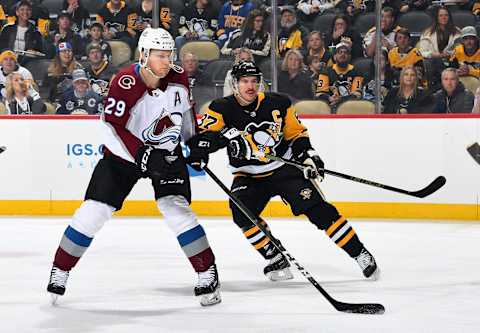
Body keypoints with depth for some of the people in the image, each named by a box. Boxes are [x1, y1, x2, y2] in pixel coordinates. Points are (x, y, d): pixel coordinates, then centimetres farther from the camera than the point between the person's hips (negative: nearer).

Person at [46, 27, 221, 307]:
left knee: (175, 208, -16)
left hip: (167, 153, 2)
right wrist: (143, 155, -34)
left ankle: (208, 274, -9)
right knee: (93, 211, -6)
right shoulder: (125, 84, -25)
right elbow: (113, 127, -26)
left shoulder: (178, 78, -9)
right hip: (124, 153, -2)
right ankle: (60, 271, 9)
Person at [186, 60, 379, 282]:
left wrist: (308, 156, -7)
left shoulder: (278, 104, -6)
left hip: (285, 169, -1)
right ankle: (276, 260, -10)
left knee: (317, 209, -13)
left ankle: (359, 253, -6)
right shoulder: (222, 109, -10)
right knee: (242, 213, -24)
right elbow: (203, 135, -20)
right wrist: (199, 148, -41)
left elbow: (297, 134, 6)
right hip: (249, 176, 1)